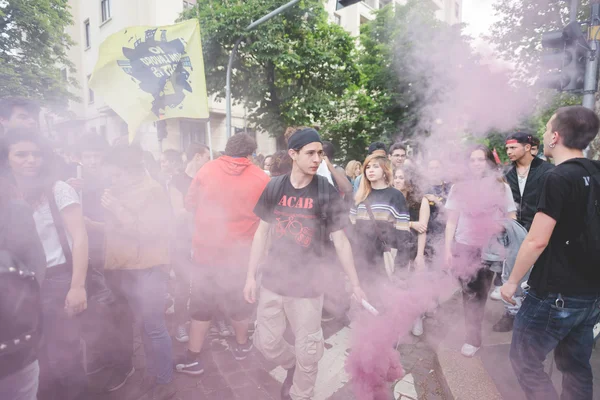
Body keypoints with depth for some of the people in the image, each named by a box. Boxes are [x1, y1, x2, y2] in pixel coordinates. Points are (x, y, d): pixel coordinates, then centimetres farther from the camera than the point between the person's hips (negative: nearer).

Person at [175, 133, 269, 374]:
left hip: (206, 248, 1)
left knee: (202, 302, 14)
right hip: (240, 251, 0)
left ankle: (193, 357, 23)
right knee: (239, 300, 19)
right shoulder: (261, 179, -9)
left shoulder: (207, 170, -6)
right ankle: (242, 345, 39)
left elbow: (190, 204, 3)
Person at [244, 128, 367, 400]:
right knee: (265, 342, 14)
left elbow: (340, 241, -4)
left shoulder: (327, 193, -8)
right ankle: (293, 365, 45)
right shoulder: (274, 188, -3)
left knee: (307, 352, 9)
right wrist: (250, 276, 2)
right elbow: (261, 233, 3)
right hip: (272, 279, 3)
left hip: (307, 284, -2)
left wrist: (355, 284, -4)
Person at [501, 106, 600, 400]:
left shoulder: (559, 178, -19)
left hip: (555, 294, -8)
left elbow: (537, 241, -21)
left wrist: (512, 281, -10)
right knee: (576, 366, 19)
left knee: (524, 361, 5)